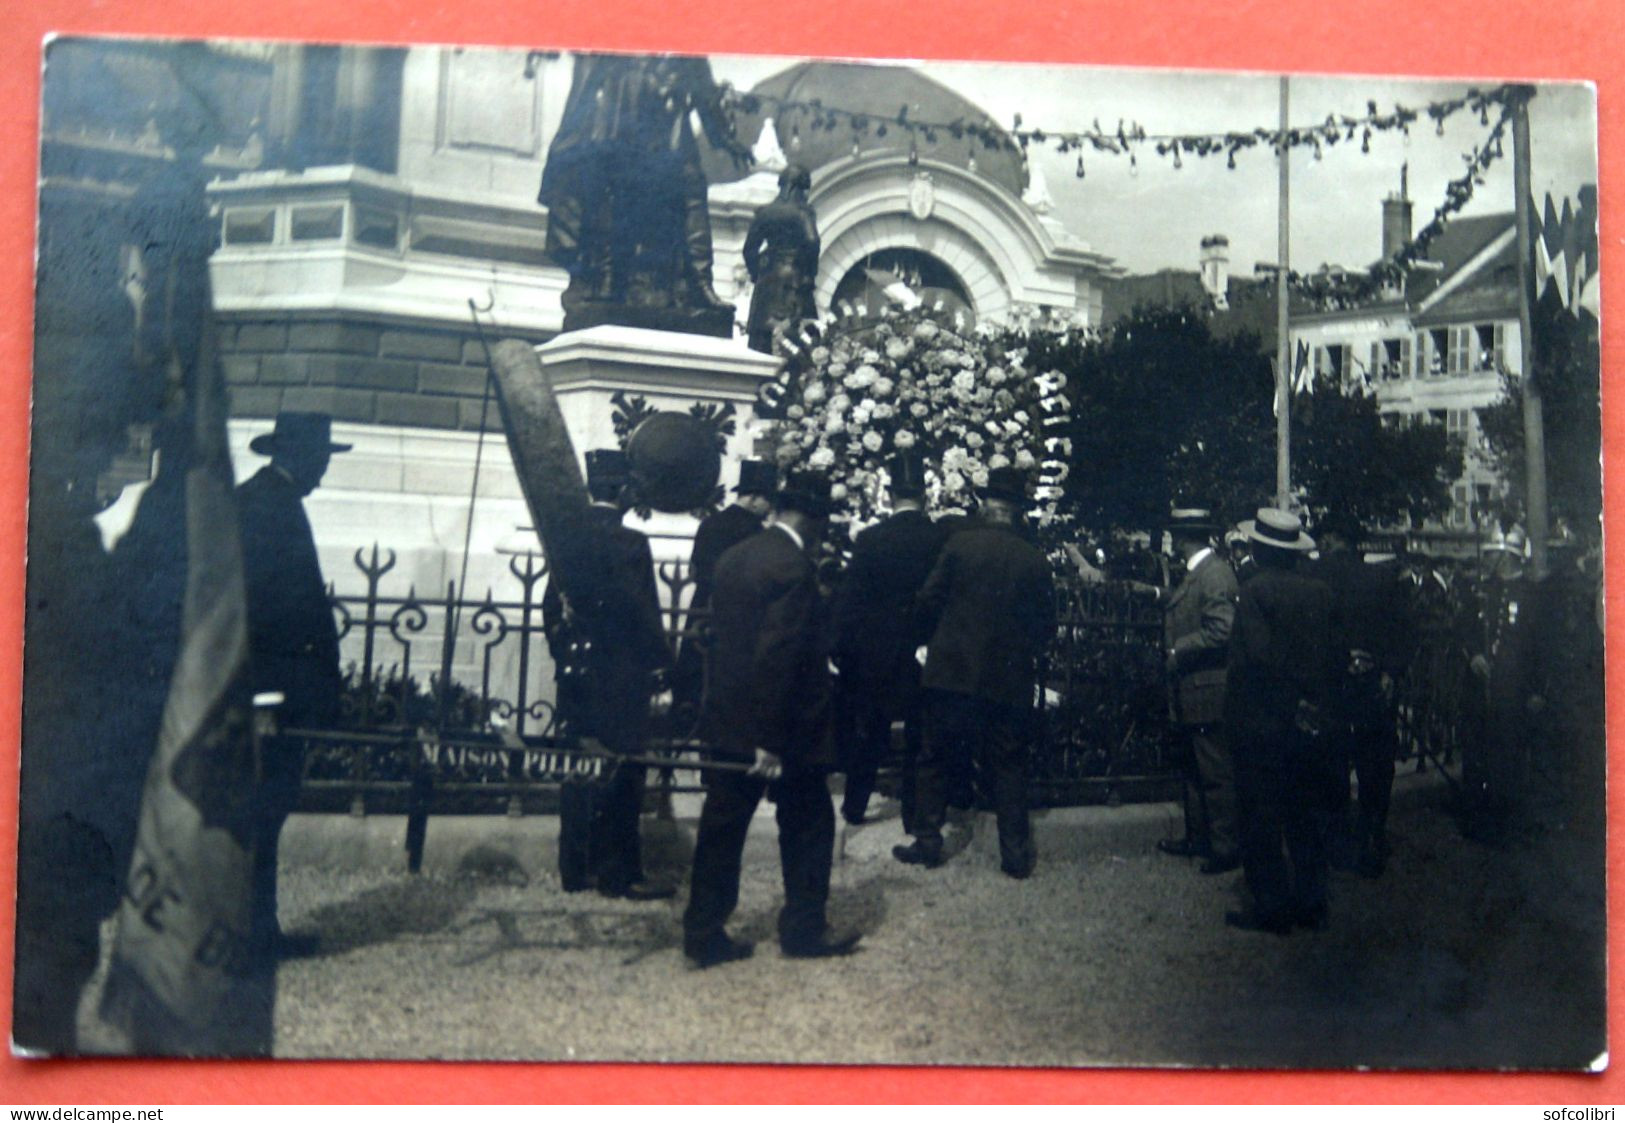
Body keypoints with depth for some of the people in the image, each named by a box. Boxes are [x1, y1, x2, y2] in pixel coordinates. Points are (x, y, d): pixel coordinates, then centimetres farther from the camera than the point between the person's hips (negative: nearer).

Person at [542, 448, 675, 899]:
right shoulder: (628, 544, -15)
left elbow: (551, 605, 12)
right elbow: (642, 612, -15)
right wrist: (659, 657, -2)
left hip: (575, 672, 7)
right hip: (620, 676, -7)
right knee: (620, 773, -1)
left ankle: (575, 870, 18)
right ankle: (619, 873, 3)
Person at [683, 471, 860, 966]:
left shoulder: (733, 557, 8)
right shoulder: (793, 565, -18)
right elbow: (778, 656, -22)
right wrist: (772, 738, -20)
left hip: (729, 717, 8)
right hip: (782, 726, -8)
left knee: (722, 827, 11)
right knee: (808, 824, 9)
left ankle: (704, 934, 15)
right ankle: (804, 929, 17)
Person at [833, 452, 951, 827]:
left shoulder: (870, 539, -9)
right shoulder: (942, 539, -9)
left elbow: (849, 600, -6)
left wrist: (843, 649, 2)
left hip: (876, 652, 0)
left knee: (868, 733, 14)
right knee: (920, 738, 9)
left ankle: (855, 806, 19)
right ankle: (915, 814, 13)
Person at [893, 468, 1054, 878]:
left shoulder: (960, 544, -8)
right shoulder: (1034, 559, -2)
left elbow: (928, 602, -6)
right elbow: (1046, 624, 4)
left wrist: (937, 639, 13)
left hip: (953, 670, -1)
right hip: (1009, 676, 2)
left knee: (937, 759, 10)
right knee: (1009, 766, 9)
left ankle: (928, 841, 13)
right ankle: (1015, 853, 10)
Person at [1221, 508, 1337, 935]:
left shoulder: (1257, 591, -14)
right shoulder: (1320, 592, 4)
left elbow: (1258, 657, -20)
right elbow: (1333, 655, 7)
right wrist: (1313, 703, 11)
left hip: (1262, 723, -6)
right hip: (1309, 723, 6)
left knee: (1261, 819, 3)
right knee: (1306, 816, 14)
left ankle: (1271, 907, 7)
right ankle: (1311, 903, 20)